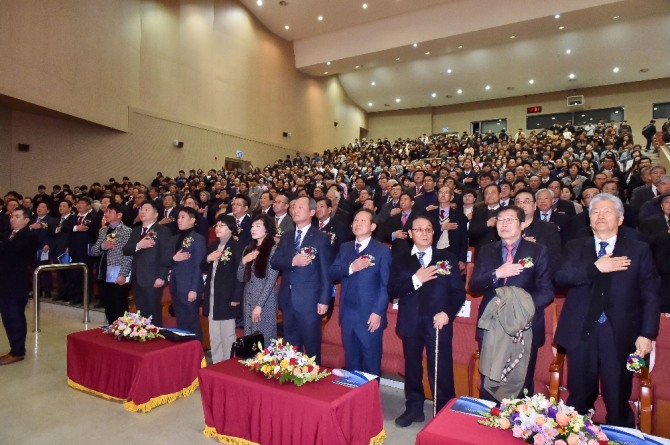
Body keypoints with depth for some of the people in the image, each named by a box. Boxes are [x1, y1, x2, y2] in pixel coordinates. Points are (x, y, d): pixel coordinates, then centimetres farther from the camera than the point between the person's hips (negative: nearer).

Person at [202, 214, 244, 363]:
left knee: (227, 335, 2)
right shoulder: (213, 246, 13)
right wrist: (208, 259, -5)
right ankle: (216, 363, 26)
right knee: (214, 335, 15)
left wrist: (236, 297, -18)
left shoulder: (237, 246, -10)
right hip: (212, 296, 7)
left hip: (227, 297, -7)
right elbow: (203, 269, 17)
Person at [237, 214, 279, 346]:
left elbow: (271, 280, -13)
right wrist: (244, 261, -9)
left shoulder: (273, 249, -9)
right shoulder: (248, 249, 10)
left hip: (266, 302, -6)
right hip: (248, 300, 6)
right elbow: (240, 278, 9)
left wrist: (259, 305, -16)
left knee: (264, 339, 0)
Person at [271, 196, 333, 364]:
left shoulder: (321, 238, -5)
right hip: (288, 299, 5)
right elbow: (274, 262, 3)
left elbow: (325, 271, -8)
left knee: (311, 345, 6)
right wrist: (292, 261, -17)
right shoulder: (286, 236, 12)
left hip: (309, 300, -5)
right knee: (290, 345, 17)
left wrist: (324, 300, -12)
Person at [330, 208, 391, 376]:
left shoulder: (382, 250, -5)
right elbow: (332, 274, 1)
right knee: (350, 361, 18)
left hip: (370, 315, -4)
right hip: (347, 314, 5)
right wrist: (350, 267, -16)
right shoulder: (344, 248, 11)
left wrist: (378, 312, -16)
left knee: (370, 363, 9)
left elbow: (386, 285, -9)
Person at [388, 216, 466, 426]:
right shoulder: (400, 260, 5)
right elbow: (392, 291, -4)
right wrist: (415, 280, -17)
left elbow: (459, 291, 0)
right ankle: (414, 408, 32)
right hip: (411, 323, 2)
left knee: (441, 371, 5)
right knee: (412, 368, 14)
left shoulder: (448, 258, 4)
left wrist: (448, 313, -15)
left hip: (438, 323, -1)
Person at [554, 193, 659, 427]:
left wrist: (647, 334, -5)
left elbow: (650, 295, 2)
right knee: (579, 400, 13)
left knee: (618, 402, 9)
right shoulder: (575, 247, 8)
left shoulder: (639, 250, 5)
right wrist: (595, 267, -18)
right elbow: (560, 277, -7)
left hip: (619, 336, -1)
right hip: (581, 333, 1)